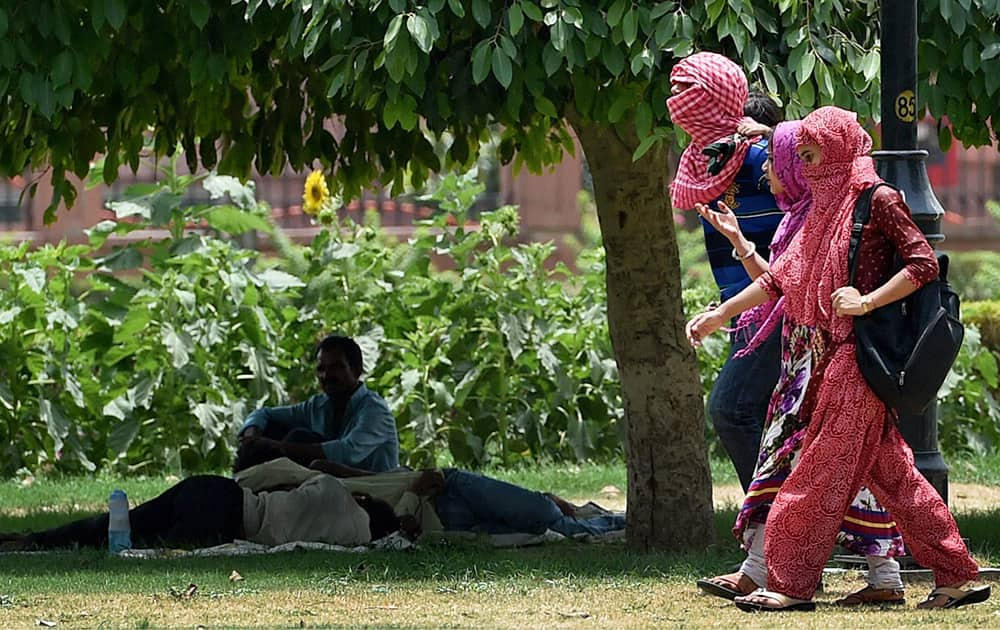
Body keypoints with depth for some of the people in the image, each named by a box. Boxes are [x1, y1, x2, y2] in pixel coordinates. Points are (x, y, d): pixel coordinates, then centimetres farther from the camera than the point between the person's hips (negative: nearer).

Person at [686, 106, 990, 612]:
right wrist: (720, 315, 20)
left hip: (861, 352, -9)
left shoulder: (877, 200, -7)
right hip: (833, 352, 9)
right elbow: (780, 278, 21)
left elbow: (924, 263, -13)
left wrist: (867, 301, -19)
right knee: (888, 470, 7)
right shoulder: (826, 209, 18)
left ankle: (791, 584, -3)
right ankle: (957, 577, 10)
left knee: (822, 469, -6)